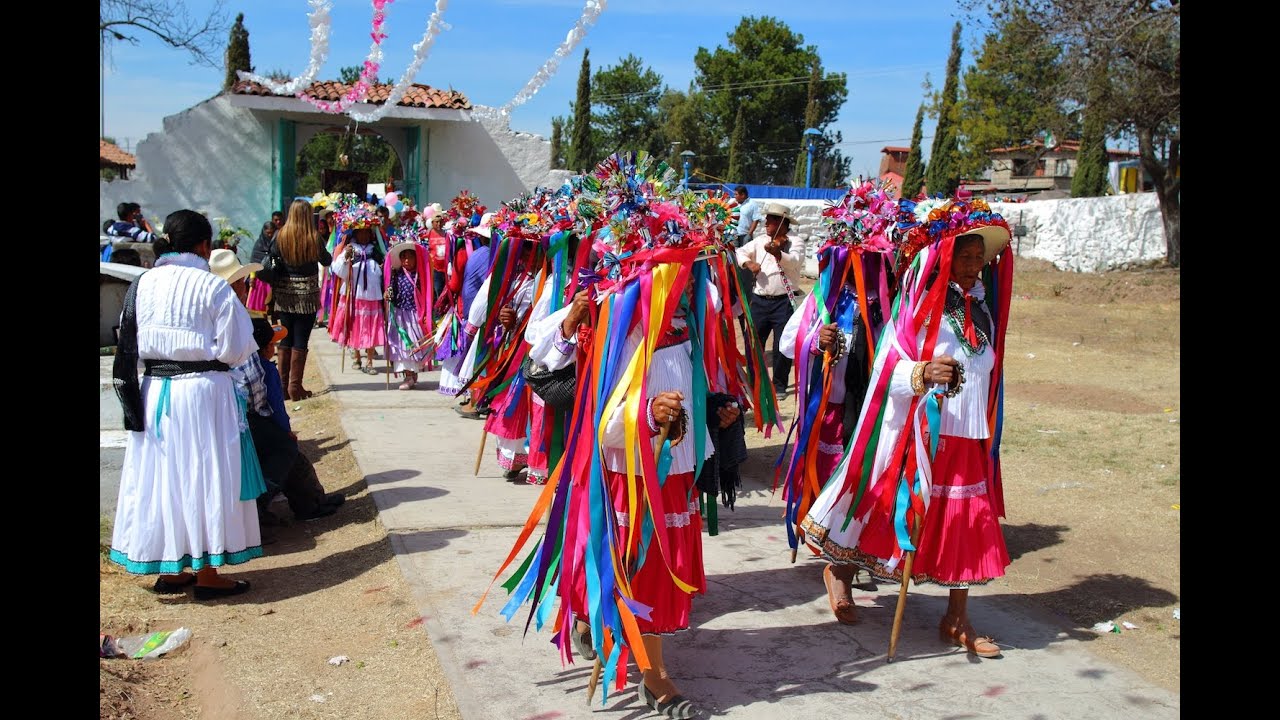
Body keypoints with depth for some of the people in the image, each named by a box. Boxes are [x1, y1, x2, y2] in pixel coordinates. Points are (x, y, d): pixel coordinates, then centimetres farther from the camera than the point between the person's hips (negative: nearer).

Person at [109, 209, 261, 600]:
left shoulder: (144, 283, 2)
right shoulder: (213, 287, -11)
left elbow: (126, 348, 2)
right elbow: (233, 350, -10)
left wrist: (131, 400, 6)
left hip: (155, 390, 5)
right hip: (204, 390, -4)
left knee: (159, 474, 13)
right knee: (204, 475, 5)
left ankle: (168, 569, 24)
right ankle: (207, 573, 13)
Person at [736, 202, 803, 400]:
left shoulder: (793, 244, -6)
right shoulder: (760, 242, 10)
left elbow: (793, 261, -24)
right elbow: (741, 252, 13)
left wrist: (777, 253, -44)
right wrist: (748, 263, -9)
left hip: (783, 301, -4)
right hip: (759, 300, 5)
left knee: (782, 346, -1)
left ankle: (779, 386, 15)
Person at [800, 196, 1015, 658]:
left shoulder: (982, 307, 8)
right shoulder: (920, 306, -12)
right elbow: (888, 372, -18)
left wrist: (986, 434, 22)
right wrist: (922, 373, -38)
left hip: (969, 438, 6)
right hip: (921, 434, -6)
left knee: (970, 527, 6)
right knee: (902, 516, 4)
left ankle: (957, 620, 19)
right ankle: (838, 566, 29)